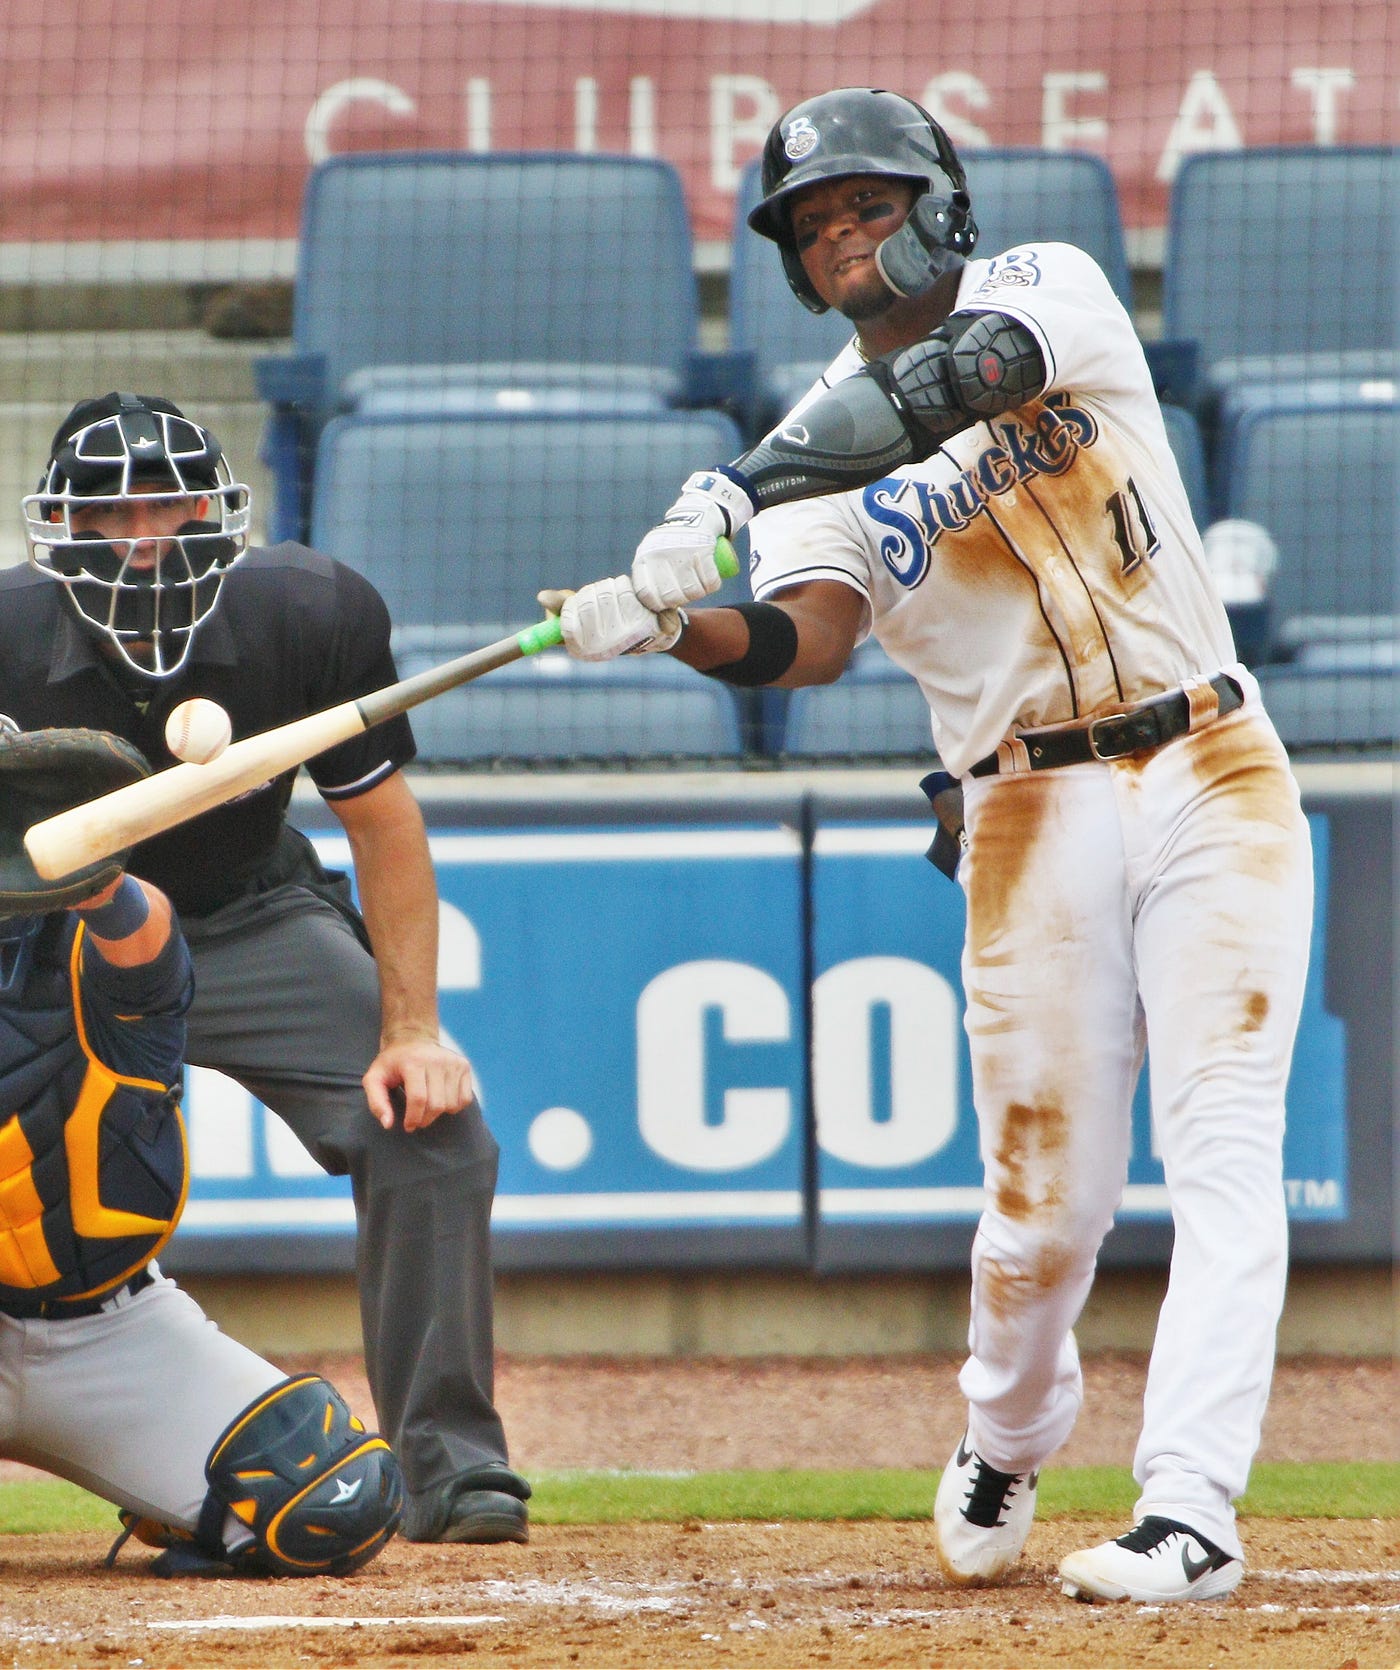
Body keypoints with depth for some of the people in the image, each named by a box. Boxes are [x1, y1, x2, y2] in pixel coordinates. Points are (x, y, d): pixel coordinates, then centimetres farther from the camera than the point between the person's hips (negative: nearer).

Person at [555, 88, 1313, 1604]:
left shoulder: (1053, 286, 2)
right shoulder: (821, 452, 4)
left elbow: (975, 373, -22)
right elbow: (809, 639, -15)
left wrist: (741, 486, -32)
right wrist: (670, 623, -37)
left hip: (1212, 777, -1)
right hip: (1031, 816, 1)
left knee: (1223, 1151, -12)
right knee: (1048, 1199, 1)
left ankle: (1189, 1512, -16)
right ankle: (1004, 1448, 28)